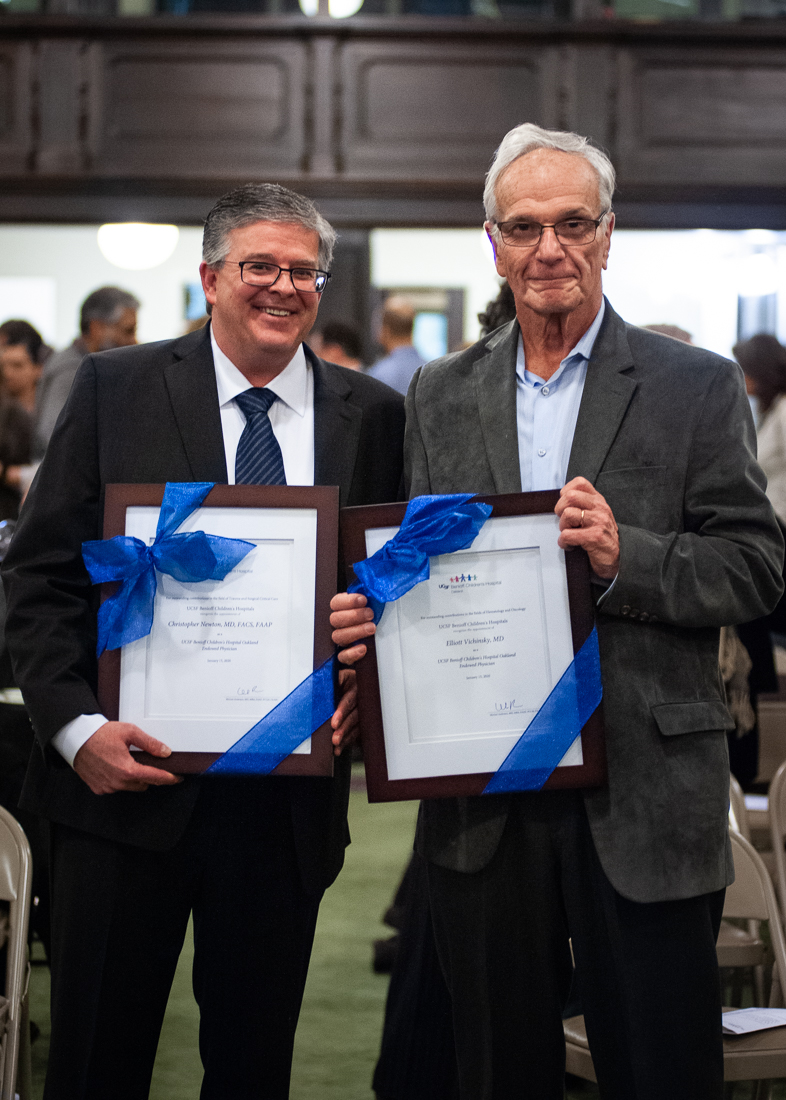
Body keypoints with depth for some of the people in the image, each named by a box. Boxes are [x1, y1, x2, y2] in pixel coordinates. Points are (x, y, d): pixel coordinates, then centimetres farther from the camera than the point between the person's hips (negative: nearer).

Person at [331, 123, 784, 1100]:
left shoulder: (696, 387, 1)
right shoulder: (440, 396, 11)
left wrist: (627, 558, -19)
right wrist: (370, 618, -9)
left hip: (644, 798, -3)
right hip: (481, 798, 3)